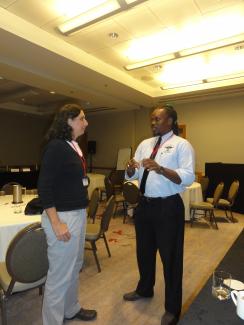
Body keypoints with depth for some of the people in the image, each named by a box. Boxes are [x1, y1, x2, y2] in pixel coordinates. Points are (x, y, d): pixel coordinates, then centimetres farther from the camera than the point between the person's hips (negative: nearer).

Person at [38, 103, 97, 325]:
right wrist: (56, 223, -20)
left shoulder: (74, 146, 9)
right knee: (60, 273, 7)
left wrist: (81, 213, 14)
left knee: (75, 267, 22)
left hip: (78, 214, 9)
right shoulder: (56, 147, -15)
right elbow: (44, 187, -18)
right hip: (62, 216, -9)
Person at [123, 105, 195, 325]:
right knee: (144, 251, 22)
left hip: (168, 207, -6)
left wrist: (160, 168, -33)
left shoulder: (181, 145, -8)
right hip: (145, 204, 6)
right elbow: (131, 176, 6)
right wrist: (130, 167, -17)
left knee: (170, 256, 9)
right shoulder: (144, 144, 10)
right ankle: (144, 289, 49)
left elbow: (188, 177, -20)